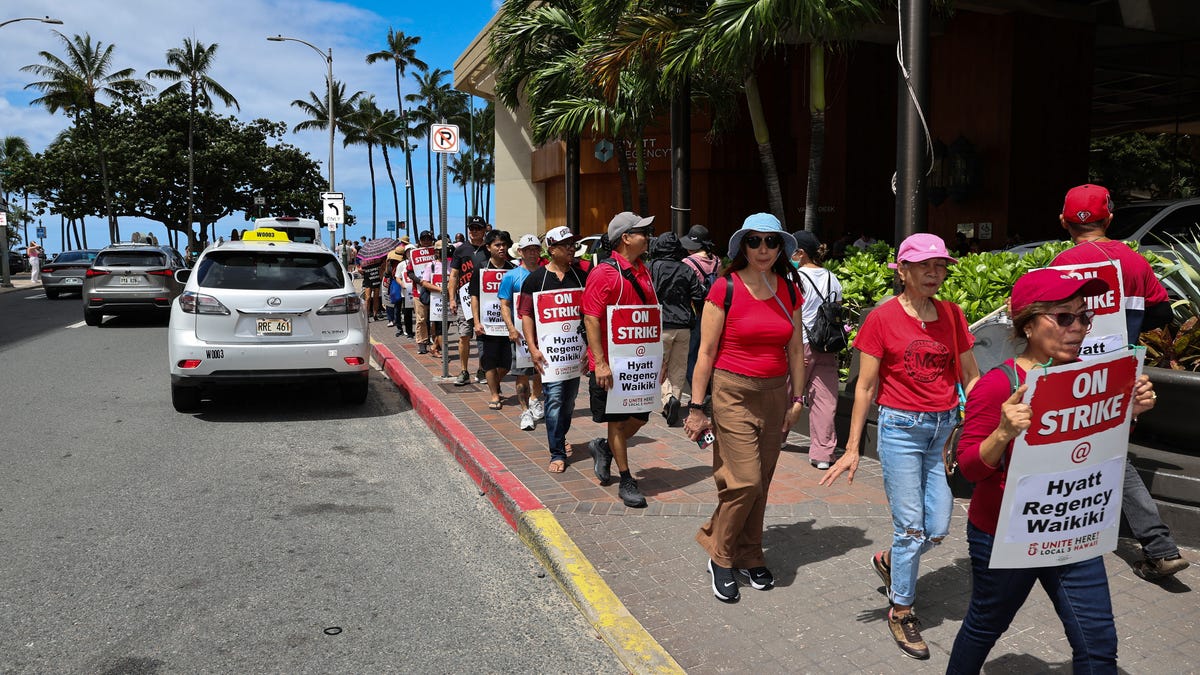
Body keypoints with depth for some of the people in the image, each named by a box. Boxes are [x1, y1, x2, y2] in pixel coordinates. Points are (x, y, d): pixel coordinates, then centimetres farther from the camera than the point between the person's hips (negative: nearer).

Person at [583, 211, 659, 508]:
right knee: (617, 421, 5)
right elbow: (591, 319, -17)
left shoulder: (643, 272, 10)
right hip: (611, 364, -7)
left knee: (639, 417, 12)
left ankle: (603, 447, 37)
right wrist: (600, 363, -21)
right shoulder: (603, 273, -14)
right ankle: (626, 481, 16)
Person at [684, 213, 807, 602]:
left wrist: (797, 398, 10)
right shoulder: (726, 288, -9)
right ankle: (720, 556, 12)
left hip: (774, 394, 5)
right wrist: (696, 407, -8)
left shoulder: (789, 292, 5)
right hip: (733, 392, -5)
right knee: (745, 481, -9)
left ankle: (748, 556, 27)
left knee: (760, 484, 10)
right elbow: (706, 352, -8)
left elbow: (796, 350, 13)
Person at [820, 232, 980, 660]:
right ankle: (901, 612, 20)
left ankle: (888, 561, 37)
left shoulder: (952, 315, 5)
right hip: (901, 428, -4)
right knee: (911, 527, 0)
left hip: (945, 428, 5)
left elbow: (970, 377, 12)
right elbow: (865, 386, -5)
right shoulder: (882, 318, -7)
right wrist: (852, 448, -5)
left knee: (938, 529, 7)